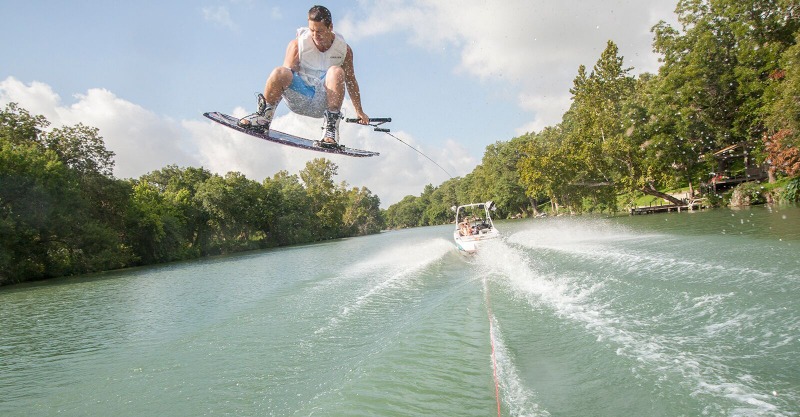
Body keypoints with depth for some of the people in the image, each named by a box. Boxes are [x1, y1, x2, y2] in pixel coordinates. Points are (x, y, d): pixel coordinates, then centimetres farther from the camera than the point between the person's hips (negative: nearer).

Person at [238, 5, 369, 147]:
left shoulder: (344, 49, 3)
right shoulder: (298, 44, -3)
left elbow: (351, 81, 15)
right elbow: (286, 75, -7)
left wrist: (359, 111, 17)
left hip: (323, 103, 1)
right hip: (299, 97, -1)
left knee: (336, 72, -30)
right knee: (279, 72, -32)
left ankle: (331, 126, -30)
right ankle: (264, 116, -12)